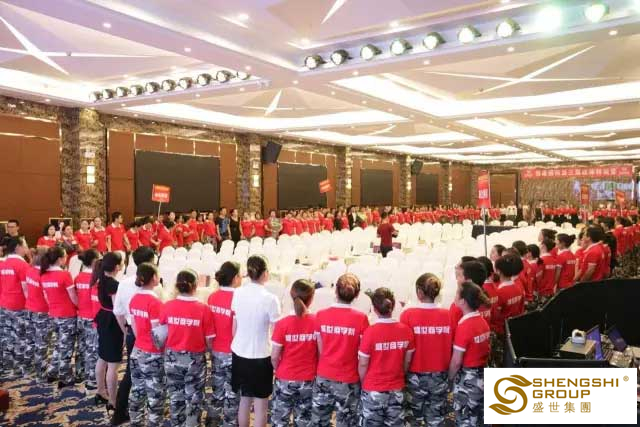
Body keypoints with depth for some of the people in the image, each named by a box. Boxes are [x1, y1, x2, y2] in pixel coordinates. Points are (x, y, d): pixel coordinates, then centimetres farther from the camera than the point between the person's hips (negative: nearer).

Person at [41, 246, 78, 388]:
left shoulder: (44, 275, 0)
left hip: (53, 315, 6)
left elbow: (47, 296, 8)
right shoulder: (64, 275, -19)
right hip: (67, 316, -6)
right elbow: (74, 298, -13)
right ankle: (65, 379, 15)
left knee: (59, 344, 24)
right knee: (66, 347, 6)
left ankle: (52, 373, 29)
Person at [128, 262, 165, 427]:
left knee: (137, 392, 18)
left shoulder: (134, 299, 2)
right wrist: (162, 350, -5)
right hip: (153, 355, -8)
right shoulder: (155, 302, -21)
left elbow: (134, 326, 9)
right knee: (155, 396, 4)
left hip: (137, 352, 8)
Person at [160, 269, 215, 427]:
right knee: (194, 397, 14)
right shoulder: (203, 309, -16)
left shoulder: (167, 307, -9)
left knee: (176, 396, 20)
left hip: (172, 357, 3)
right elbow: (209, 339, -11)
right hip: (195, 359, -2)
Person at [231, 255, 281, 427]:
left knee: (244, 400, 20)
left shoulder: (238, 293, -4)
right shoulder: (270, 299, -18)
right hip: (261, 356, -5)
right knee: (260, 405, 9)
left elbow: (234, 327, 5)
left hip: (239, 353, 5)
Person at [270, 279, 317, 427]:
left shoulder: (282, 323, -14)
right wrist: (316, 371, 11)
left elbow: (274, 357, -10)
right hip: (308, 380, 1)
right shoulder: (317, 322, -12)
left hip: (285, 380, -1)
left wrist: (279, 371, 10)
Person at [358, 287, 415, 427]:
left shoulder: (370, 332, -19)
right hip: (397, 390, 3)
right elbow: (408, 361, 3)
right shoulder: (406, 330, -8)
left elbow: (363, 364, -11)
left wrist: (363, 384, 6)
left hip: (373, 391, -3)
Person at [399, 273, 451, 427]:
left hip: (416, 376, -2)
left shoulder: (408, 314, -15)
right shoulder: (448, 315, -8)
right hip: (439, 376, 2)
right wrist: (448, 374, 12)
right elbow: (452, 347, -2)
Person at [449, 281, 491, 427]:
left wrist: (450, 378, -4)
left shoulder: (464, 326, -22)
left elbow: (456, 361, -18)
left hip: (467, 380, -8)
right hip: (483, 376, 8)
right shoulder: (482, 321, 1)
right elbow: (484, 349, 9)